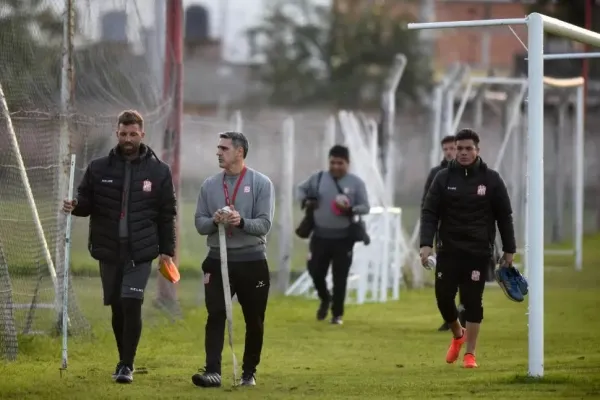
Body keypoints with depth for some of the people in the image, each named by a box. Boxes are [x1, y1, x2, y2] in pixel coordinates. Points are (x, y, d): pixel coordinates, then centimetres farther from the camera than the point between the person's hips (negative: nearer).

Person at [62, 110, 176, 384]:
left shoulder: (159, 171, 1)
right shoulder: (99, 169, 3)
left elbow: (167, 215, 4)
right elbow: (87, 203, 8)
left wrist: (167, 250, -1)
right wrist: (75, 206, -15)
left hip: (141, 253, -2)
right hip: (108, 251, 2)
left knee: (131, 305, -12)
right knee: (117, 307, 10)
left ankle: (127, 365, -5)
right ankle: (123, 360, 26)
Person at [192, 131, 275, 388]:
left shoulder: (261, 183, -3)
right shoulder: (209, 185, 8)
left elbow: (264, 224, -10)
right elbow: (199, 223, 5)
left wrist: (241, 221, -28)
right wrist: (214, 221, -16)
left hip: (252, 262, -2)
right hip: (218, 261, 2)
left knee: (254, 321, 7)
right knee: (215, 316, -11)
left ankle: (249, 372, 21)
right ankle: (213, 371, -18)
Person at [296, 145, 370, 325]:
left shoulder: (356, 183, -3)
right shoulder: (318, 178, 2)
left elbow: (365, 207, -2)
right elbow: (300, 189, 17)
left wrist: (351, 210, -22)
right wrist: (305, 201, -5)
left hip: (343, 238, -2)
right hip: (320, 236, 2)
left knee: (340, 277, 1)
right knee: (315, 271, 2)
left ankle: (337, 314, 14)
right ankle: (325, 299, 32)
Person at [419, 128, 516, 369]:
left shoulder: (491, 180, 1)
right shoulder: (444, 178, 3)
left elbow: (504, 216, 6)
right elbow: (429, 212, 1)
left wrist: (509, 250, 4)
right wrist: (426, 243, -12)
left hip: (478, 252, -1)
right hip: (448, 249, 1)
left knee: (473, 301, -2)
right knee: (443, 297, -2)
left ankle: (470, 353, 7)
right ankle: (458, 334, 28)